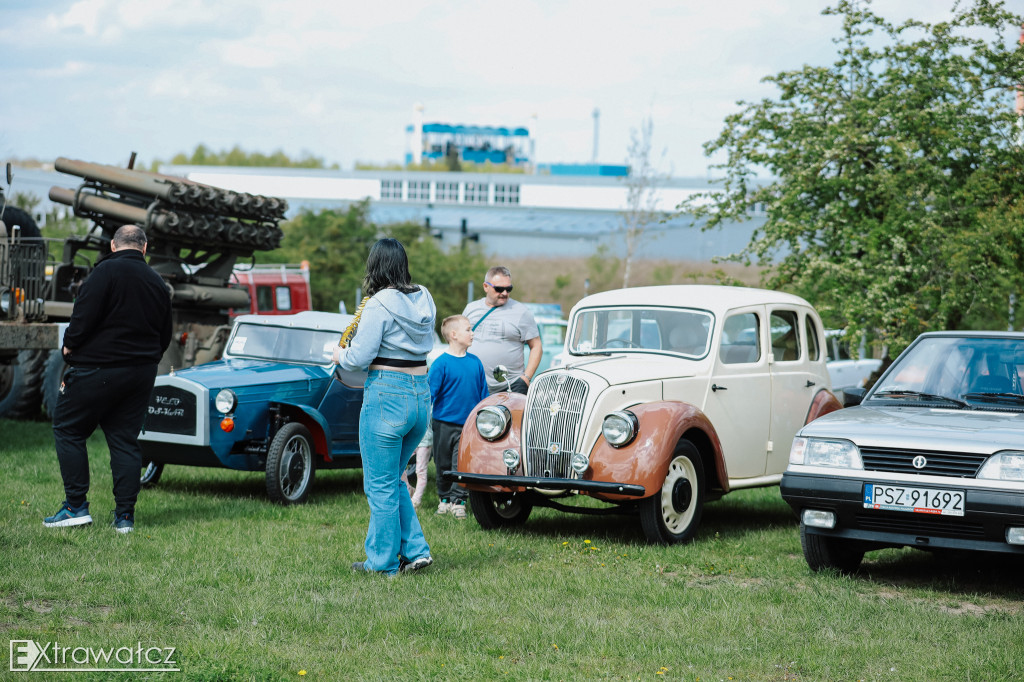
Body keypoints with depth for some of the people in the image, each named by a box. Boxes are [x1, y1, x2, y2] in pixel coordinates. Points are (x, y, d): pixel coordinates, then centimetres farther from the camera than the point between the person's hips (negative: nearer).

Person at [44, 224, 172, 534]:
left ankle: (76, 506, 3)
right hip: (141, 374, 6)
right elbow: (164, 337, 17)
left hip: (98, 369, -6)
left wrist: (70, 347, 0)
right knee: (125, 439, 9)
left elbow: (84, 318, -16)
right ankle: (125, 516, 5)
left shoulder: (107, 270, -10)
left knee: (68, 429, 6)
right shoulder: (158, 283, 12)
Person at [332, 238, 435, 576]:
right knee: (393, 479, 21)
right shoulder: (424, 300, 7)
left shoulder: (379, 305, -14)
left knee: (380, 485, 5)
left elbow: (359, 357, -15)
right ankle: (416, 550, 15)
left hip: (387, 394, -8)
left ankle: (382, 563, 13)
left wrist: (340, 355, 7)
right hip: (421, 393, 8)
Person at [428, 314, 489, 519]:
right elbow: (430, 393, -7)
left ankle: (458, 501, -2)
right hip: (444, 423, -2)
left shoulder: (475, 362, 3)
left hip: (468, 425, 2)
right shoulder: (441, 364, -10)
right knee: (443, 464, 10)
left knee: (461, 464, -5)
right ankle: (444, 498, 24)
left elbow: (483, 394, 13)